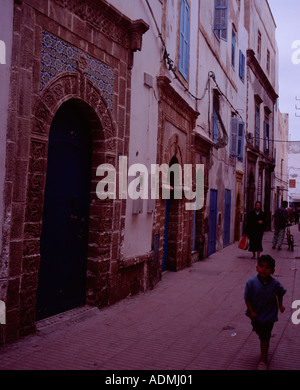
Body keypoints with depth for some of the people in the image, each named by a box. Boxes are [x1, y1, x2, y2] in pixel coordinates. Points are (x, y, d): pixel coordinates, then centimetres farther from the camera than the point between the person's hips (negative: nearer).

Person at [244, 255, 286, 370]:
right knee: (259, 332, 25)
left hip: (269, 315, -2)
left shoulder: (275, 283, -20)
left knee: (264, 338, 4)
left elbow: (280, 293, 4)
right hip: (255, 314, 2)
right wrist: (251, 311, -21)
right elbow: (247, 298, -15)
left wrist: (280, 305, 4)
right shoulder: (251, 282, -24)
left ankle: (263, 359, 24)